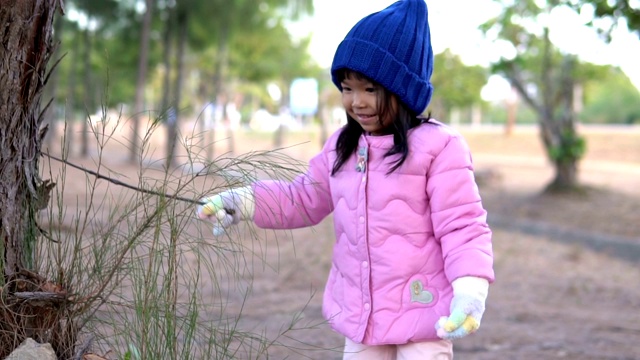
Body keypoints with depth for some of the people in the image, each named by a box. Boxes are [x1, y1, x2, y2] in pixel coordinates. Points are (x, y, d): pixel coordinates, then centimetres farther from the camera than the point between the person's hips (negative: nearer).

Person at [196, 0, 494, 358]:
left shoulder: (438, 146, -13)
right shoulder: (341, 147, 6)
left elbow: (462, 226, -14)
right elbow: (305, 199, 18)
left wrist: (470, 289, -28)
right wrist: (245, 201, 4)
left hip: (421, 313, -6)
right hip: (359, 312, 7)